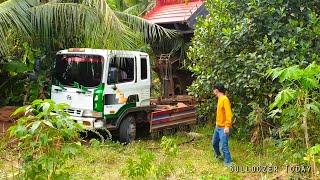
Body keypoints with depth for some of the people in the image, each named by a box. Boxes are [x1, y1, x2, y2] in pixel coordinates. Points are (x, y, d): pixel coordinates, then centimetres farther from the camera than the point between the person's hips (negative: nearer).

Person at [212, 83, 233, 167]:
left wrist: (227, 126, -26)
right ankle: (218, 155, 44)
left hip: (223, 128, -10)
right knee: (214, 142, 22)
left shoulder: (225, 99, -19)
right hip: (218, 126, 10)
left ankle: (228, 163, 3)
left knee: (224, 146, -8)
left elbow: (228, 114, -23)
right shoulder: (219, 99, 10)